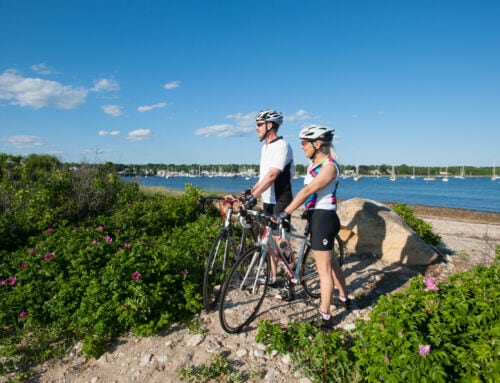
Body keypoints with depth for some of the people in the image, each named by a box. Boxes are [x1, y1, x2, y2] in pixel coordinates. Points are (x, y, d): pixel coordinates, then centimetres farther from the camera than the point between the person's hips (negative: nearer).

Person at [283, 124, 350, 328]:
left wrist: (285, 212, -29)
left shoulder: (329, 166, -16)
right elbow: (306, 191, 8)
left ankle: (325, 318, 12)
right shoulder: (313, 165, 12)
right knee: (328, 262, 23)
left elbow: (307, 191, -25)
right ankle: (344, 297, 43)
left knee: (324, 269, -1)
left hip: (324, 218, -10)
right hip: (316, 217, 10)